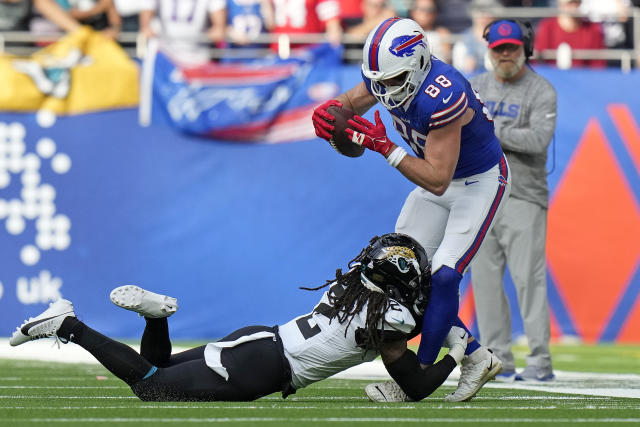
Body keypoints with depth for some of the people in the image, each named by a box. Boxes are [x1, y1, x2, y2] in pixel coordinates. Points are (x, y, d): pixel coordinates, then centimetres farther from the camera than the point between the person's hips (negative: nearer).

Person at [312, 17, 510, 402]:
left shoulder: (443, 98, -38)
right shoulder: (386, 73, -15)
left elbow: (436, 181, -36)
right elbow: (350, 102, 5)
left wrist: (384, 146, -38)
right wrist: (330, 113, -19)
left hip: (480, 182, -8)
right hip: (442, 180, 8)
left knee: (443, 277, -16)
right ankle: (476, 359, 12)